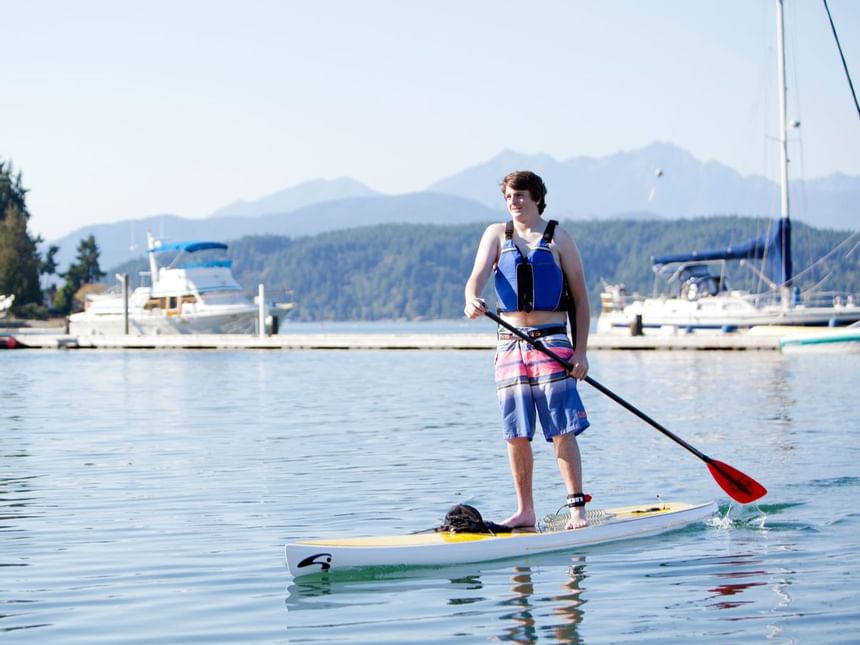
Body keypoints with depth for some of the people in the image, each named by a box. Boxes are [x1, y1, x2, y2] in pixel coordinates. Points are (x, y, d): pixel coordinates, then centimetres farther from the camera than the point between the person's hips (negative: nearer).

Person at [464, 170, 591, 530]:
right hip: (510, 343, 3)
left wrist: (581, 350, -3)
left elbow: (580, 298, 4)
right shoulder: (496, 235, 10)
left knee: (562, 430, -9)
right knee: (516, 433, 4)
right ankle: (525, 511, 12)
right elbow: (478, 275, -6)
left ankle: (577, 508, -5)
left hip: (552, 341, -3)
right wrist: (472, 299, -30)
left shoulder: (558, 238, 3)